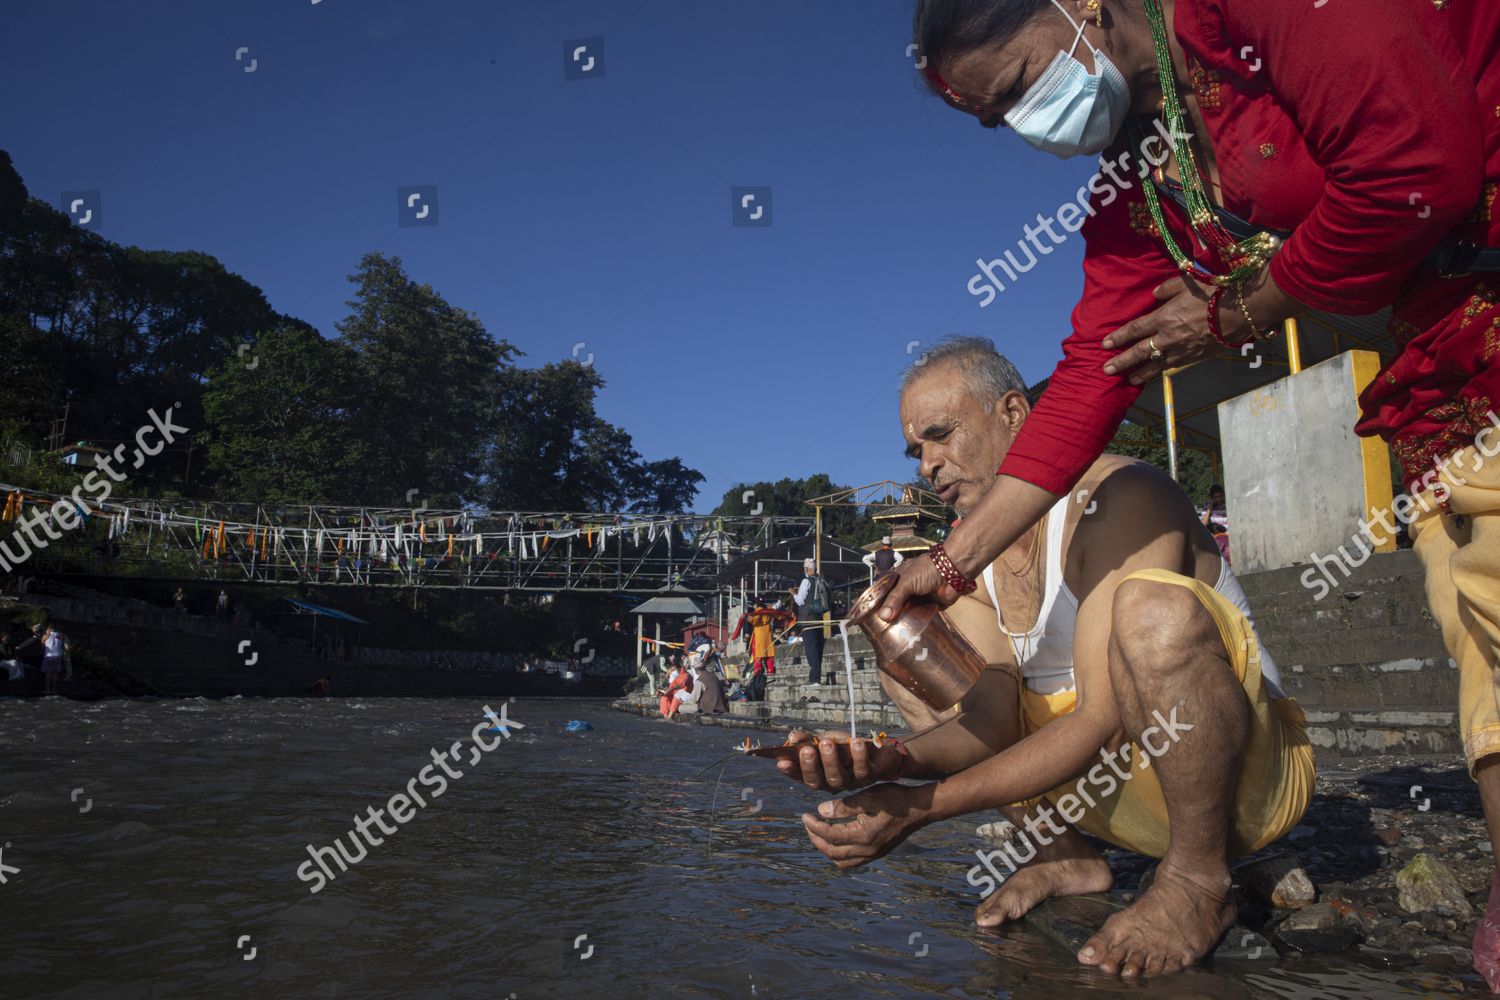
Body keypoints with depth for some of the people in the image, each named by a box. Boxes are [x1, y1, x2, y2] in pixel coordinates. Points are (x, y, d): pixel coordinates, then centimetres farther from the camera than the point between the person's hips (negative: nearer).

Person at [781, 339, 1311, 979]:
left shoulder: (1118, 497, -20)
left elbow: (1102, 720, -28)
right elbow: (995, 718, -9)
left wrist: (924, 808, -32)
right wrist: (896, 761, -31)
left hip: (1248, 775, -6)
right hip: (1114, 792, 7)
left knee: (1155, 606, -37)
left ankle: (1198, 880, -16)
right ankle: (1063, 858, 5)